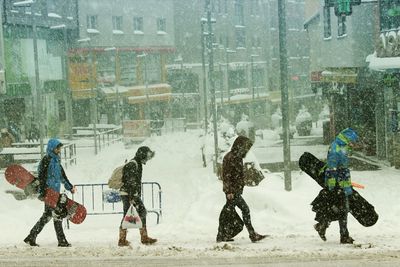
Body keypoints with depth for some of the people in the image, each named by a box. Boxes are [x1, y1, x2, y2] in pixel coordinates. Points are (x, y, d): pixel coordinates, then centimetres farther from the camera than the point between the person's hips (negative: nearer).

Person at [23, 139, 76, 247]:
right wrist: (42, 192, -22)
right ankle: (62, 240, -5)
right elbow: (41, 176, -16)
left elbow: (62, 175, 29)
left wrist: (70, 186, 28)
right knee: (57, 215, -9)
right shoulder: (46, 160, -10)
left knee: (47, 215, 10)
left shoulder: (56, 160, 18)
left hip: (55, 192, 9)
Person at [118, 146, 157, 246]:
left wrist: (138, 196, 24)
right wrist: (131, 198, -25)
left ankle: (144, 238, 15)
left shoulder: (138, 164, 16)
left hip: (135, 195, 10)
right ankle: (122, 240, -1)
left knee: (142, 213, 10)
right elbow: (130, 182, -22)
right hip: (127, 194, -10)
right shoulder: (132, 165, -17)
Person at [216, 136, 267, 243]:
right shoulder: (229, 158, -14)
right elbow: (226, 176, -18)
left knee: (228, 212, 11)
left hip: (236, 191, 10)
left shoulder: (237, 157, 15)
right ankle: (252, 235, -5)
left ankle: (221, 236, 16)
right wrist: (229, 191, -21)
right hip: (232, 191, -10)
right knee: (245, 209, -8)